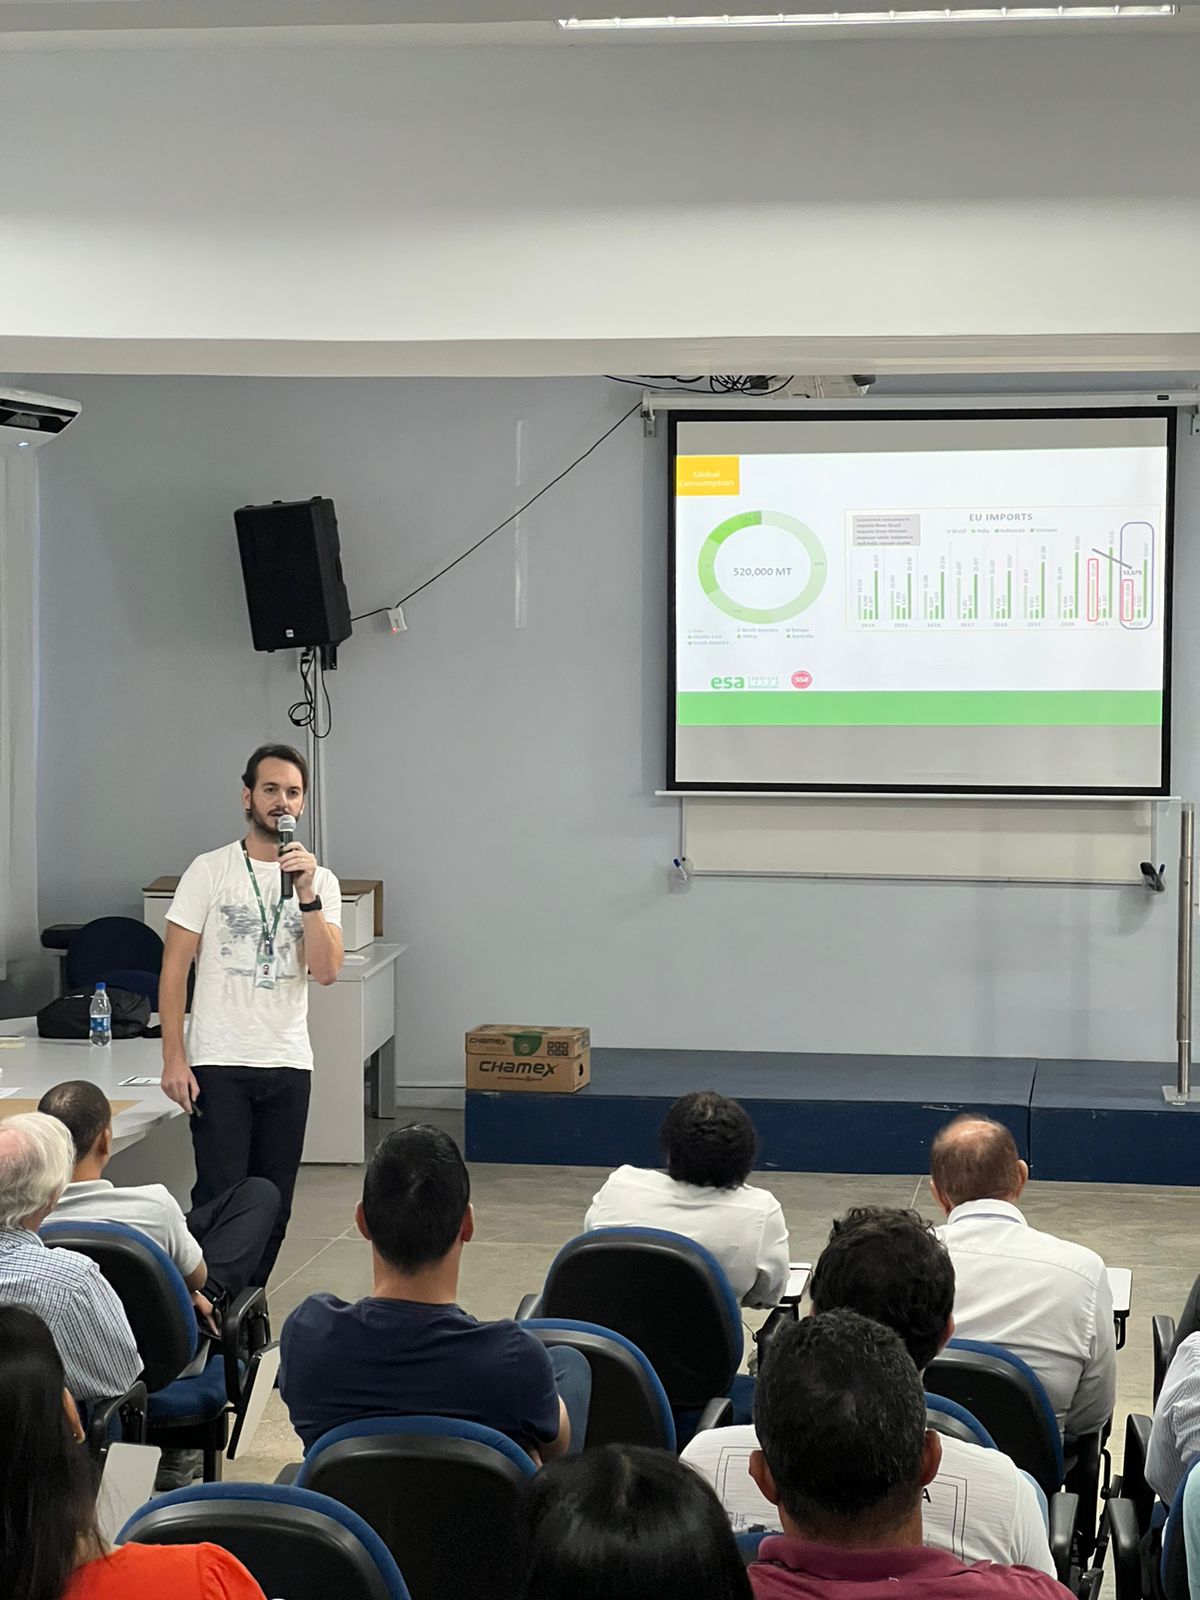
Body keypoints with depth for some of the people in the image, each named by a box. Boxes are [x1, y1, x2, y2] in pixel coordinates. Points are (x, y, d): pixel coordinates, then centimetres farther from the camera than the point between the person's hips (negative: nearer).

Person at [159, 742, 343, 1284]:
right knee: (220, 1198, -7)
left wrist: (306, 894, -19)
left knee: (274, 1204, 9)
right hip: (219, 1062, -3)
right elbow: (174, 968, -3)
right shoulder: (210, 871, -2)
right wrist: (173, 1058, -9)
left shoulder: (320, 881, 5)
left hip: (289, 1064, 3)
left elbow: (325, 970, -8)